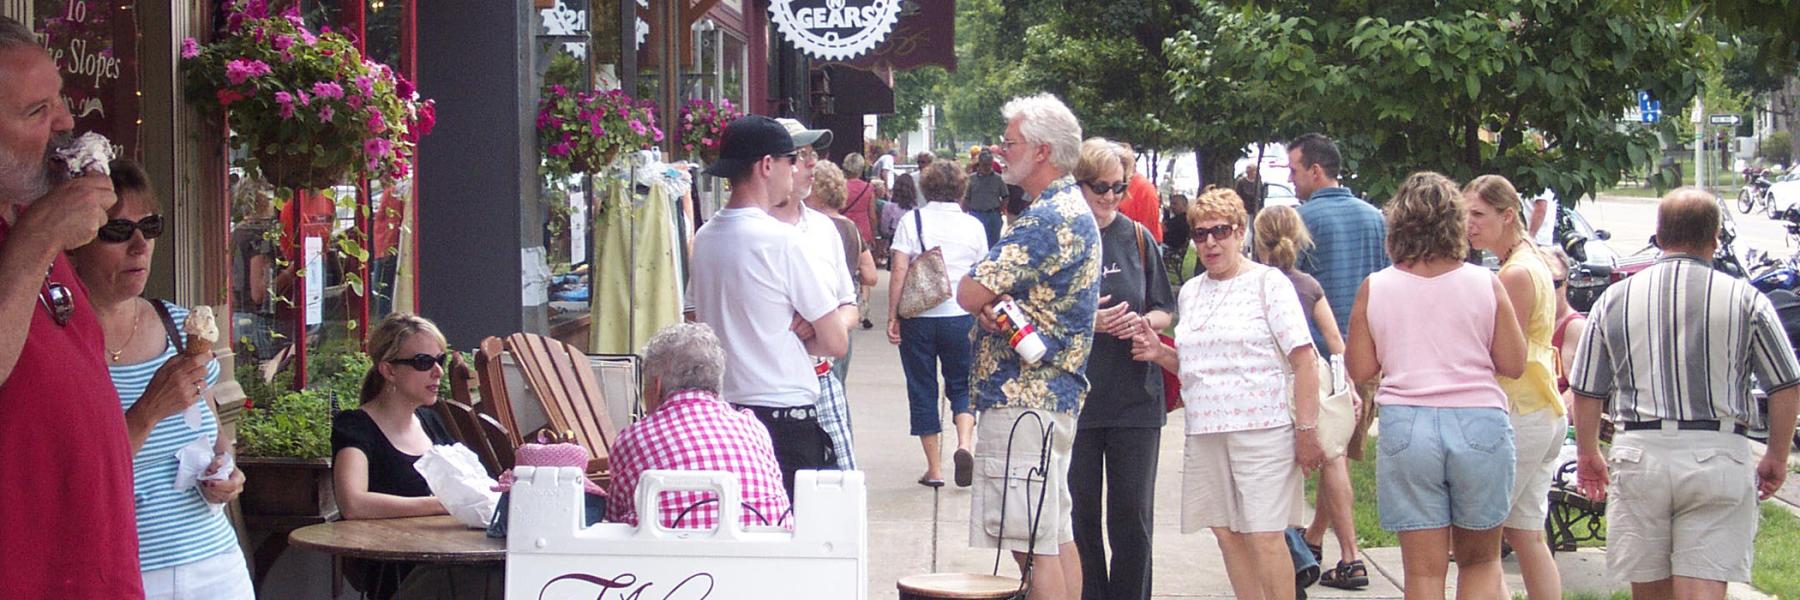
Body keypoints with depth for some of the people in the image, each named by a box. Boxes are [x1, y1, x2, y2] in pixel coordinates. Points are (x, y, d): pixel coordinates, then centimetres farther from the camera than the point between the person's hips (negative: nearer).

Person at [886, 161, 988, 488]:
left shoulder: (911, 221, -3)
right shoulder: (973, 226, 2)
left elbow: (899, 271, -9)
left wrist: (892, 316, -5)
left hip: (918, 316, -1)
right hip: (960, 316, 1)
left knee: (922, 389, 9)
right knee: (962, 386, 14)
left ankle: (934, 467, 11)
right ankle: (964, 443, -13)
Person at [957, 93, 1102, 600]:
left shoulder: (1048, 219, -16)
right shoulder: (1073, 210, 17)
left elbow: (969, 294, -20)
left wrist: (985, 297, 3)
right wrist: (994, 303, -5)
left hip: (1022, 400, -11)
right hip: (1053, 393, 11)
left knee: (1035, 546, -10)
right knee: (1057, 537, 14)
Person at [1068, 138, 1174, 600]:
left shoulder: (1137, 238, 6)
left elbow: (1165, 310, 12)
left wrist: (1144, 322, -10)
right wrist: (1087, 322, -15)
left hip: (1135, 399, 2)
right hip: (1073, 399, -1)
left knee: (1133, 514, 3)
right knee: (1079, 514, 4)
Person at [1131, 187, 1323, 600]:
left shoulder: (1268, 283, -1)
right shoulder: (1190, 292, 17)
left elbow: (1305, 361, -6)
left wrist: (1306, 429, -13)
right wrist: (1160, 354, 6)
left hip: (1262, 428, -6)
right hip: (1204, 432, 6)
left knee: (1264, 536, -9)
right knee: (1227, 534, 5)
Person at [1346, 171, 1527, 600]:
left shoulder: (1374, 289, 1)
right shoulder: (1485, 285, 0)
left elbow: (1361, 368, 5)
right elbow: (1514, 365, 3)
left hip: (1406, 425, 0)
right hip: (1479, 422, 0)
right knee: (1480, 560, 15)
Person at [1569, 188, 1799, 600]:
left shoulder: (1616, 299, 6)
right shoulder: (1745, 300, 1)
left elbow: (1586, 392, 8)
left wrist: (1588, 454, 22)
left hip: (1640, 452, 2)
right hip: (1718, 456, -2)